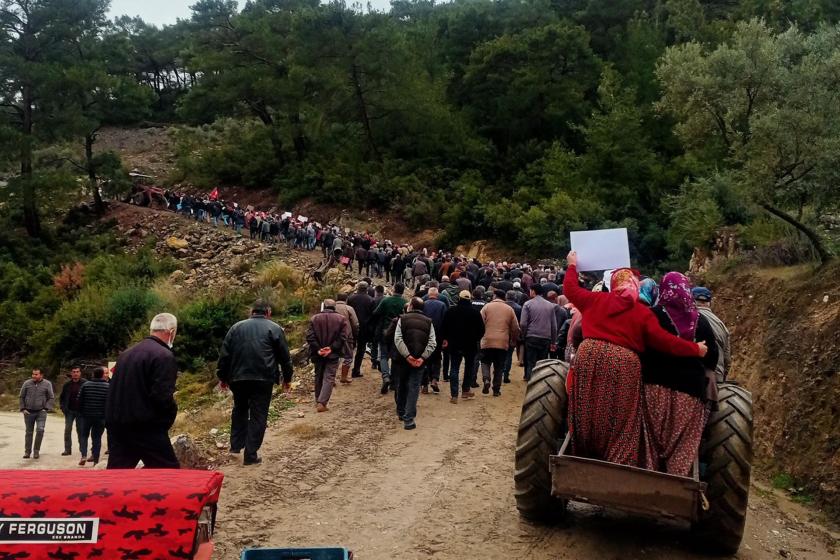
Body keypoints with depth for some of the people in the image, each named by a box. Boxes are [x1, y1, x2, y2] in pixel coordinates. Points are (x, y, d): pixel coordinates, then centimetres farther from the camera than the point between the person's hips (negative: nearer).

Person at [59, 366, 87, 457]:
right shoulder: (67, 384, 6)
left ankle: (83, 451, 11)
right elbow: (62, 397, 15)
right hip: (70, 411, 3)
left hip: (80, 411, -2)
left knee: (80, 431, 4)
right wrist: (63, 407, 2)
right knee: (67, 430, 0)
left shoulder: (85, 383, -5)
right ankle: (67, 449, 9)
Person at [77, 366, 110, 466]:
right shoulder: (108, 386, -7)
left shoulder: (86, 385, -1)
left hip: (86, 415, 1)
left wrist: (81, 412, 12)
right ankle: (95, 458, 10)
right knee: (97, 437, 9)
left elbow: (80, 400, 0)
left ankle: (84, 455, -2)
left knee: (84, 435, 14)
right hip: (101, 416, -1)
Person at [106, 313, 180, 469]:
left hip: (116, 425, 8)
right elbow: (163, 396, -19)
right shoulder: (164, 356, -12)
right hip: (146, 429, -8)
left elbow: (114, 391, 17)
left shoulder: (126, 354, 14)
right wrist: (171, 413, -1)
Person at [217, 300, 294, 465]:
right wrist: (287, 378, 13)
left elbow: (224, 354, 9)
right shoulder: (274, 328, 3)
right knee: (258, 416, 3)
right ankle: (251, 455, 1)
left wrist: (223, 377, 17)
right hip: (263, 378, -3)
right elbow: (285, 356, 3)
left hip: (238, 377, 3)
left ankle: (235, 447, 20)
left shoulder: (236, 327, 11)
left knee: (239, 411, 22)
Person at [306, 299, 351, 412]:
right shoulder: (341, 319, -2)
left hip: (318, 354, 2)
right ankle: (322, 402, -12)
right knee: (329, 378, -1)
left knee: (318, 377, 17)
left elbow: (310, 337, -7)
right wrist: (332, 348, -12)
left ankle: (318, 401, 28)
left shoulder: (314, 318, 1)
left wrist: (317, 349, -9)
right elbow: (343, 337, -11)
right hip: (333, 354, -2)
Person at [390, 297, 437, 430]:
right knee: (414, 388, 3)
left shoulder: (402, 319, 0)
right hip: (419, 360, 1)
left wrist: (407, 356, -16)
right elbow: (432, 343, -6)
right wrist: (423, 357, -13)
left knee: (400, 386, 17)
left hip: (402, 359, 0)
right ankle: (408, 419, -5)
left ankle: (401, 412, 31)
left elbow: (398, 339, -13)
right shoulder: (428, 322, 5)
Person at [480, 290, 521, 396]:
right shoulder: (509, 309, 7)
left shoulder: (487, 307, 0)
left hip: (488, 341, -1)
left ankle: (486, 380, -11)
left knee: (485, 362, 13)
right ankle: (496, 389, 10)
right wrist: (513, 341, 22)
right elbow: (515, 328, 9)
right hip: (503, 343, 1)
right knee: (499, 367, 10)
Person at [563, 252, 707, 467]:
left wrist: (572, 266, 39)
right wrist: (695, 349, 8)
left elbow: (570, 289, 23)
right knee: (620, 426, 3)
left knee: (588, 416, 13)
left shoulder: (595, 299, 10)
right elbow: (663, 340, -1)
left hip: (589, 357, 3)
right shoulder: (643, 313, 4)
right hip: (623, 365, -3)